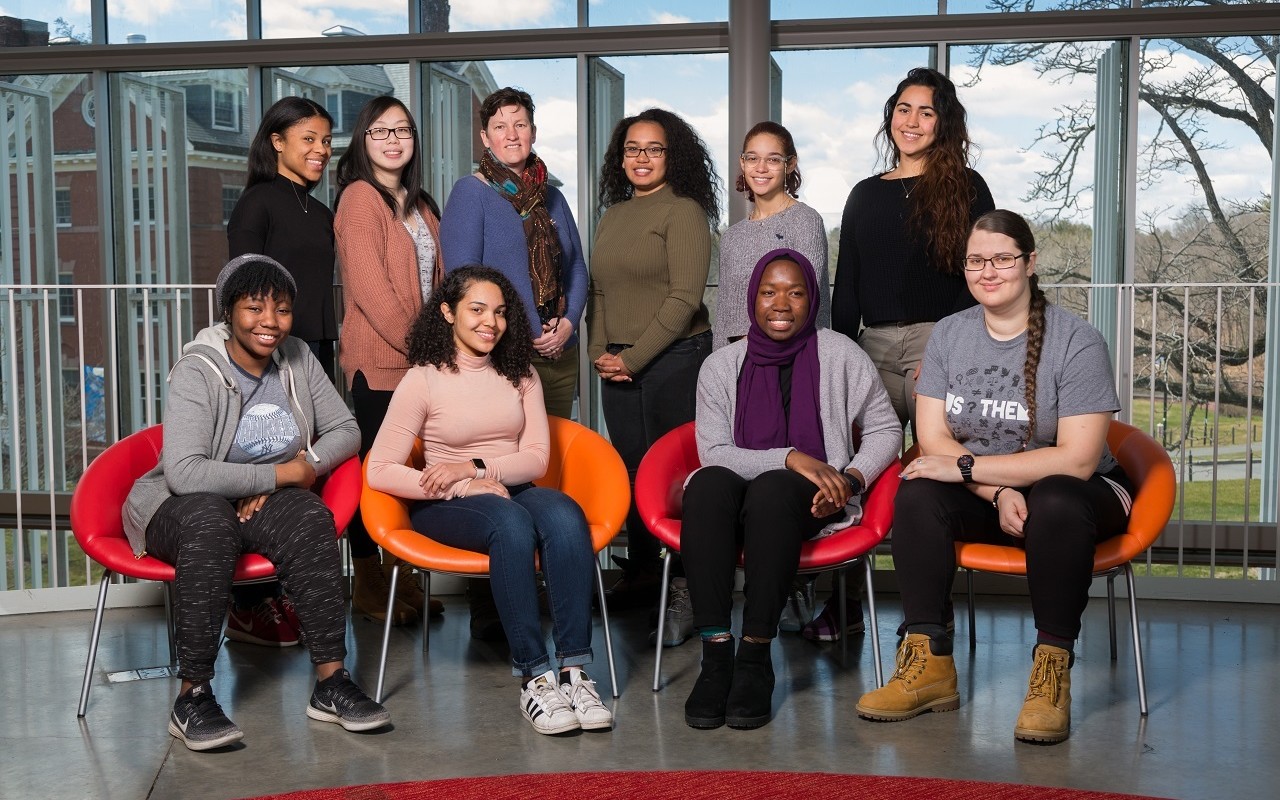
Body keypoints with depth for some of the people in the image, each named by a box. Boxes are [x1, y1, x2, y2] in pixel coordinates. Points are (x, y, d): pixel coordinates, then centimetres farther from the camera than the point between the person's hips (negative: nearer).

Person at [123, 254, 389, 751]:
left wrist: (307, 465, -15)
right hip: (181, 505, -4)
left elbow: (345, 430, 7)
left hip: (265, 503, 4)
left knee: (312, 520, -29)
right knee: (211, 523, -39)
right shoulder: (197, 372, -15)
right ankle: (192, 697, -31)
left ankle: (331, 683, -28)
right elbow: (184, 472, -27)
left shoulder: (297, 358, 3)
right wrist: (285, 472, -21)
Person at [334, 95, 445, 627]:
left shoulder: (420, 205, 18)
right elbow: (368, 286, -15)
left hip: (421, 360, 7)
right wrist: (415, 343, -14)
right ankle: (367, 586, 12)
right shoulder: (360, 198, -7)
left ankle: (404, 578, 18)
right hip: (378, 360, -7)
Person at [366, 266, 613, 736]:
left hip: (514, 490, 4)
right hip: (447, 506, -3)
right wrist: (460, 487, -18)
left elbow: (536, 458, 2)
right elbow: (379, 472, -10)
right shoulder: (422, 380, -2)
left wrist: (475, 467, -15)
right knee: (512, 523, -37)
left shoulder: (519, 374, 12)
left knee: (565, 515, -32)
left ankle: (574, 671, -37)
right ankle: (533, 678, -36)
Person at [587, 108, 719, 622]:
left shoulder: (683, 212, -4)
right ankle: (640, 573, 19)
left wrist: (634, 357, -13)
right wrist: (599, 351, 3)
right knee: (630, 469, 9)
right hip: (616, 364, 6)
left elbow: (684, 298, -11)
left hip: (673, 358, -6)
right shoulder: (613, 216, 18)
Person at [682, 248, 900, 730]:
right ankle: (715, 654, -34)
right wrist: (790, 457, -14)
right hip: (734, 498, 2)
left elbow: (886, 429, 10)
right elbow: (713, 454, 0)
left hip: (813, 504, -1)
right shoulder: (722, 365, 8)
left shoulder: (840, 355, 6)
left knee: (772, 489, -36)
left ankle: (756, 656, -31)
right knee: (708, 484, -34)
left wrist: (850, 479, -9)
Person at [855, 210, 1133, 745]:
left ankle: (1052, 671, -28)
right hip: (981, 496, 4)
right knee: (917, 494, -26)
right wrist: (997, 492, -20)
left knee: (1055, 502, -38)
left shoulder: (1076, 341, -12)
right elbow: (933, 440, -3)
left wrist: (967, 467, -21)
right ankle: (929, 665, -25)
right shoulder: (948, 335, 3)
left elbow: (1076, 459, -19)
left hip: (1074, 495, -4)